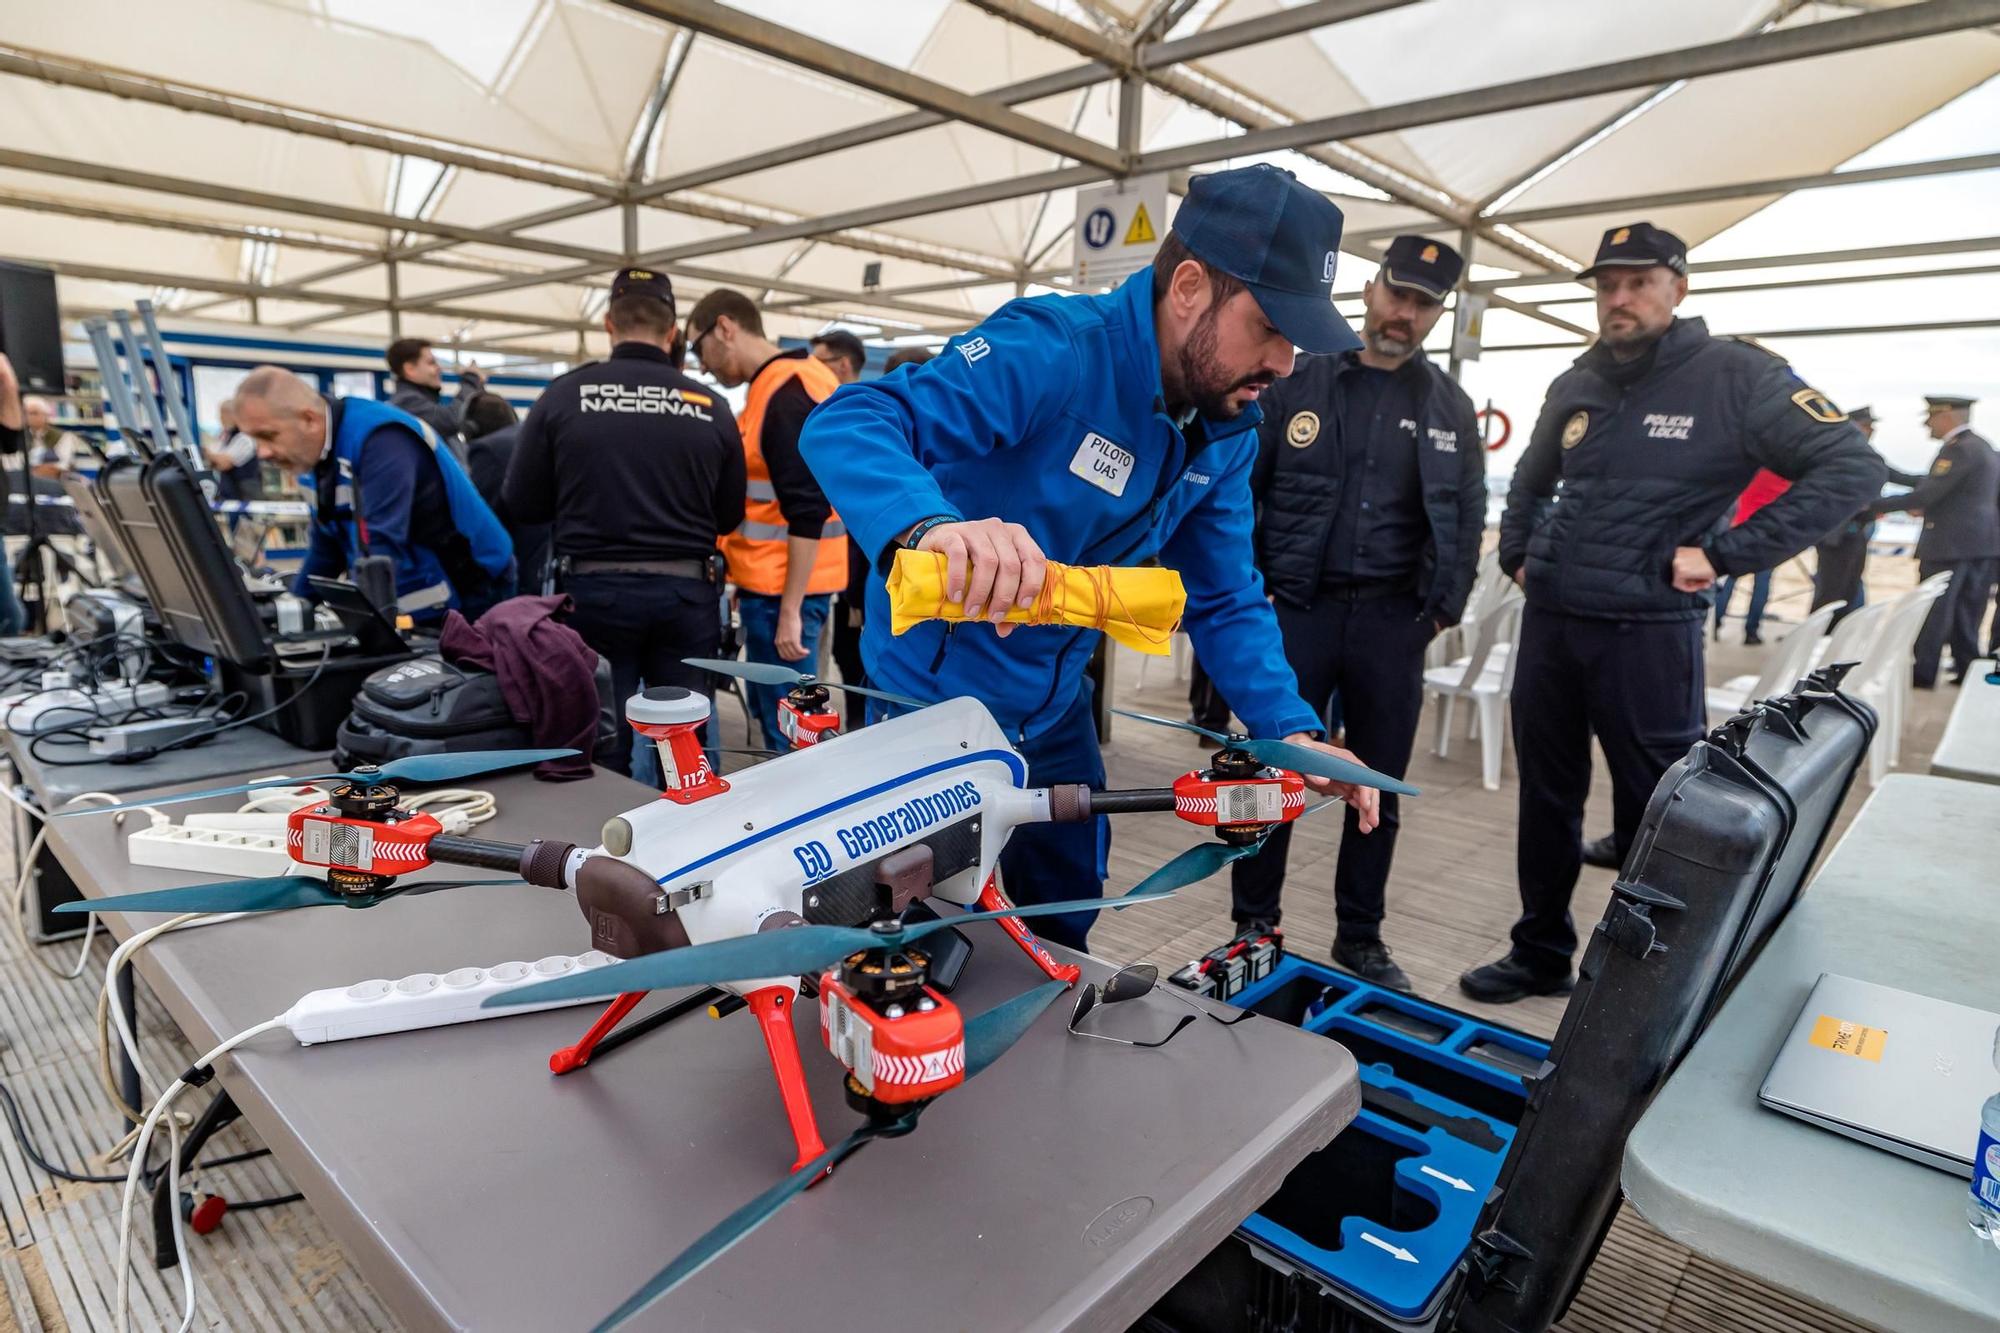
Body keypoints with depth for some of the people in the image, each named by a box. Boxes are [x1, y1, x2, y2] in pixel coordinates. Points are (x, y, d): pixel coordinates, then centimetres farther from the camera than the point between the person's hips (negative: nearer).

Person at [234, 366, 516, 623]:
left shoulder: (381, 439, -24)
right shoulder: (314, 454, 4)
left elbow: (380, 547, -32)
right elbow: (326, 542, 15)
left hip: (467, 599, -8)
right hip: (412, 608, 8)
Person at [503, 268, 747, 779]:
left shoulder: (565, 395, -4)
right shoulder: (711, 407, -1)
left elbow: (521, 504, 2)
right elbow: (730, 516, 7)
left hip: (597, 590, -1)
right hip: (686, 592, 1)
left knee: (602, 747, 8)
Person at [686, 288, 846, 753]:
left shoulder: (787, 395, -17)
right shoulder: (775, 385, 14)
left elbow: (808, 512, -23)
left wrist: (789, 610, -21)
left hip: (782, 589, -10)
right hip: (770, 582, 10)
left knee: (787, 730, -3)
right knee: (771, 713, 18)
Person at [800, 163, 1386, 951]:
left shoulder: (1228, 437, -4)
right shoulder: (1052, 349, -27)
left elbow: (1226, 602, 2)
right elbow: (845, 426, -36)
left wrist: (1291, 729, -13)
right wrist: (932, 524, -57)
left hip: (1055, 712, 7)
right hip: (936, 700, -7)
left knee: (1062, 930, 23)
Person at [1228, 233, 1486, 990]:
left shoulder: (1448, 407, 11)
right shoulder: (1300, 382, 5)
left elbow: (1466, 518, 12)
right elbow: (1243, 489, 4)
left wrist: (1442, 610, 3)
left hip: (1392, 620, 2)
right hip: (1296, 609, -2)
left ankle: (1360, 936, 23)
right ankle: (1253, 923, 18)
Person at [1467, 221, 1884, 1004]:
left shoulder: (1735, 376, -6)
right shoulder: (1576, 386, 11)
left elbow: (1851, 468, -10)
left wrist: (1724, 553, -15)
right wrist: (1517, 555, 15)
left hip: (1649, 634, -5)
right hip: (1548, 624, 6)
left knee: (1654, 815, 4)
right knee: (1547, 801, 13)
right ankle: (1540, 955, 28)